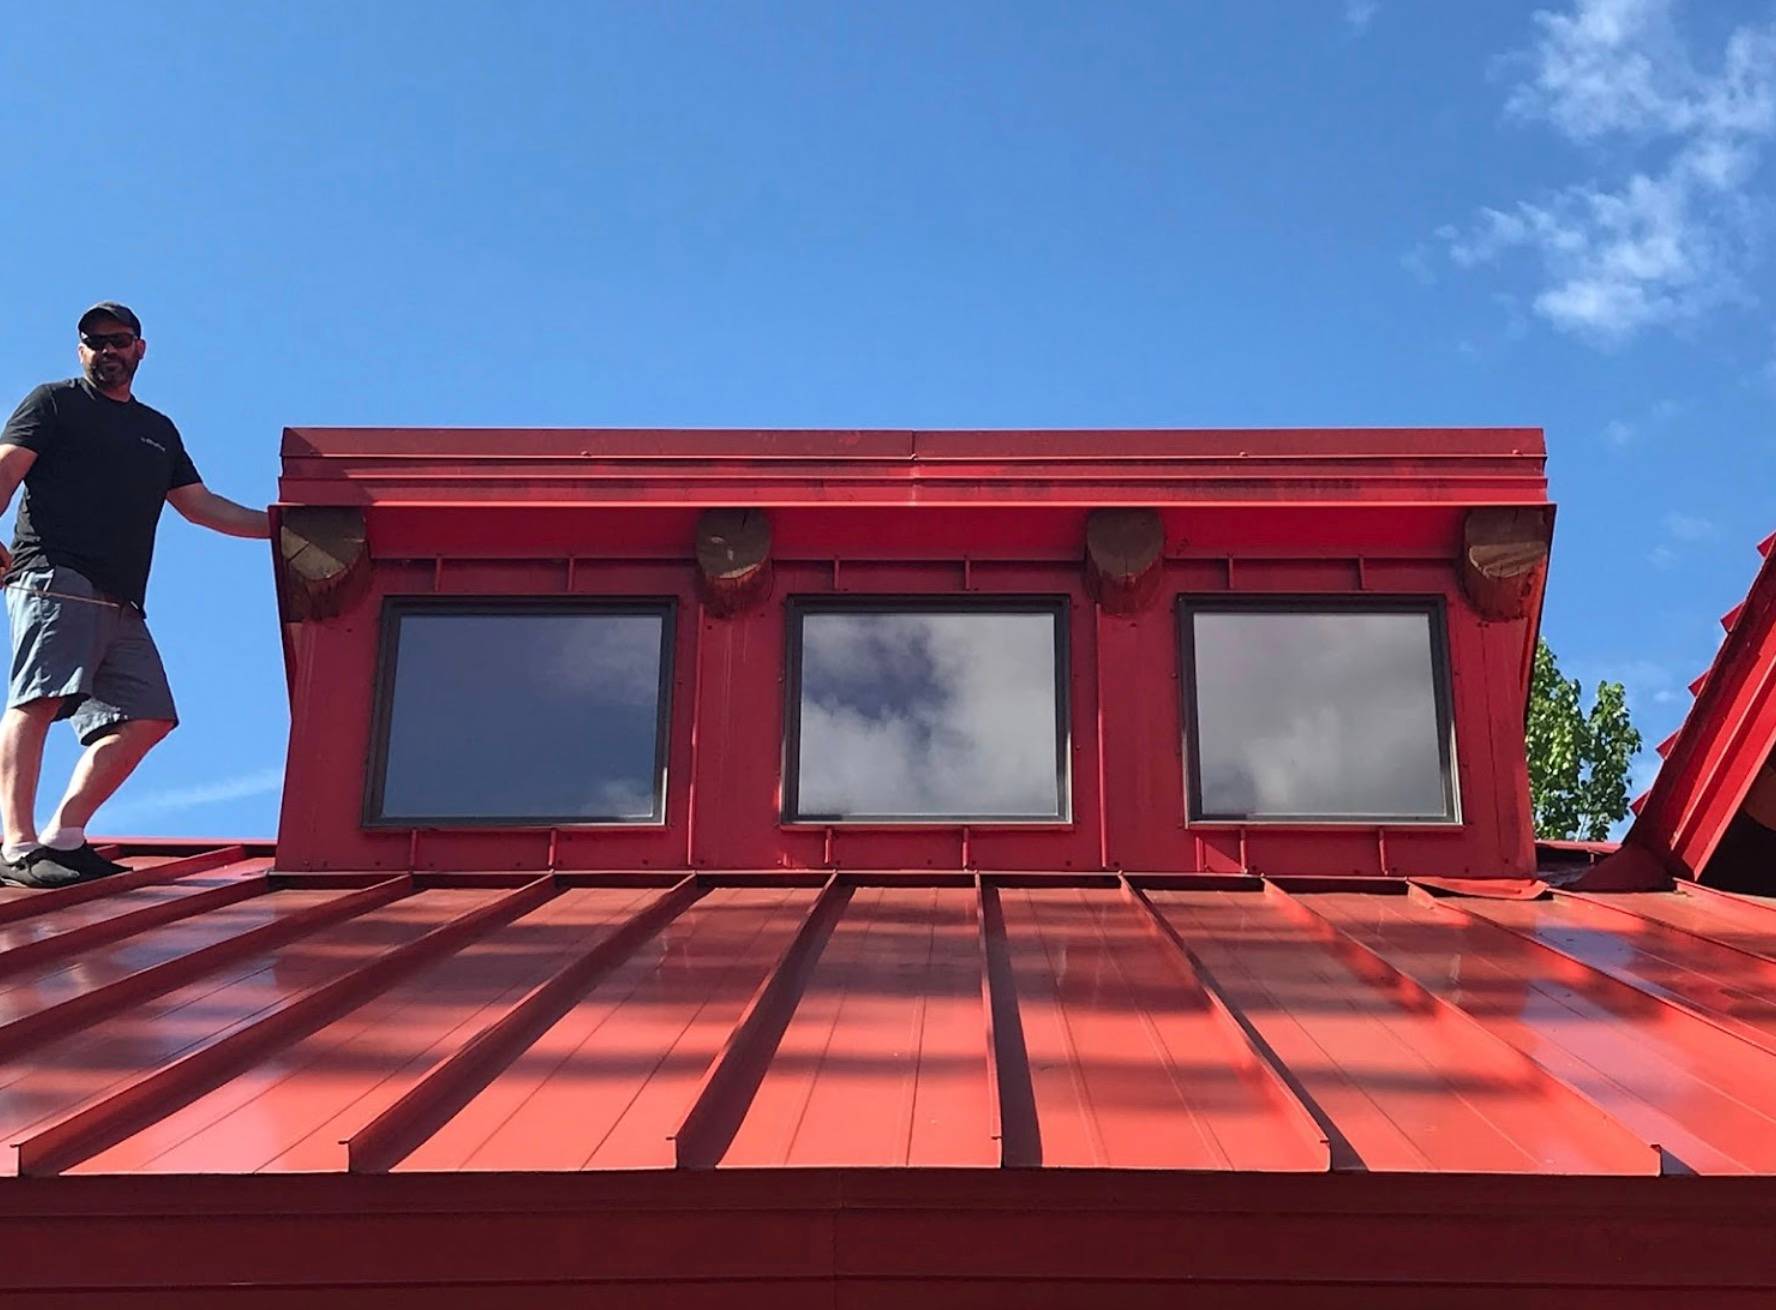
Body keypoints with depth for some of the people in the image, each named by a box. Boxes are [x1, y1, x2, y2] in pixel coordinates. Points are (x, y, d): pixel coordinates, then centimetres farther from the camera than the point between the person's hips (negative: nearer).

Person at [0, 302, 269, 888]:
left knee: (147, 718, -2)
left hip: (121, 604, 7)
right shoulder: (54, 402, 13)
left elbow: (202, 506, 29)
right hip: (54, 579, -6)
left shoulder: (159, 431, 29)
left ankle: (65, 837, 2)